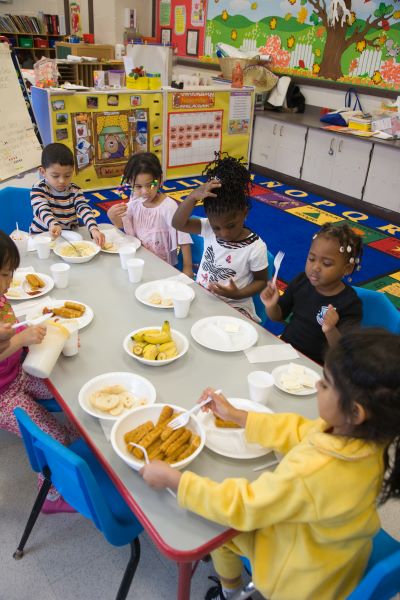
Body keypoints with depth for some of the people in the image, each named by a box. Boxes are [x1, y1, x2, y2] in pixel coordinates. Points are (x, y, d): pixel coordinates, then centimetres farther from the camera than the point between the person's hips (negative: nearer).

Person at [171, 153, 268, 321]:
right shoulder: (208, 228, -5)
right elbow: (178, 223, -16)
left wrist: (238, 294, -21)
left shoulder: (255, 247, -15)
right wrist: (193, 196, -31)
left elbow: (261, 281, -3)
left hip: (234, 307, -4)